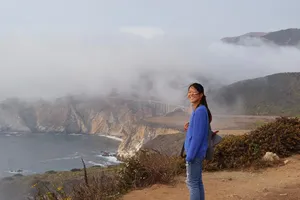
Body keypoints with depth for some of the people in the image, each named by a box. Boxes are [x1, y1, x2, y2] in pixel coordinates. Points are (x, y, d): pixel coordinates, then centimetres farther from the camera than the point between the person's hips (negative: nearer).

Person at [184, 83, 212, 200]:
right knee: (197, 182, 14)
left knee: (192, 183, -3)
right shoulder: (197, 110, 12)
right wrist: (188, 128, 3)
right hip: (197, 153, 10)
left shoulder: (200, 111, -18)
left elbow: (198, 135, -21)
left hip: (195, 153, -10)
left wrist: (190, 155, -20)